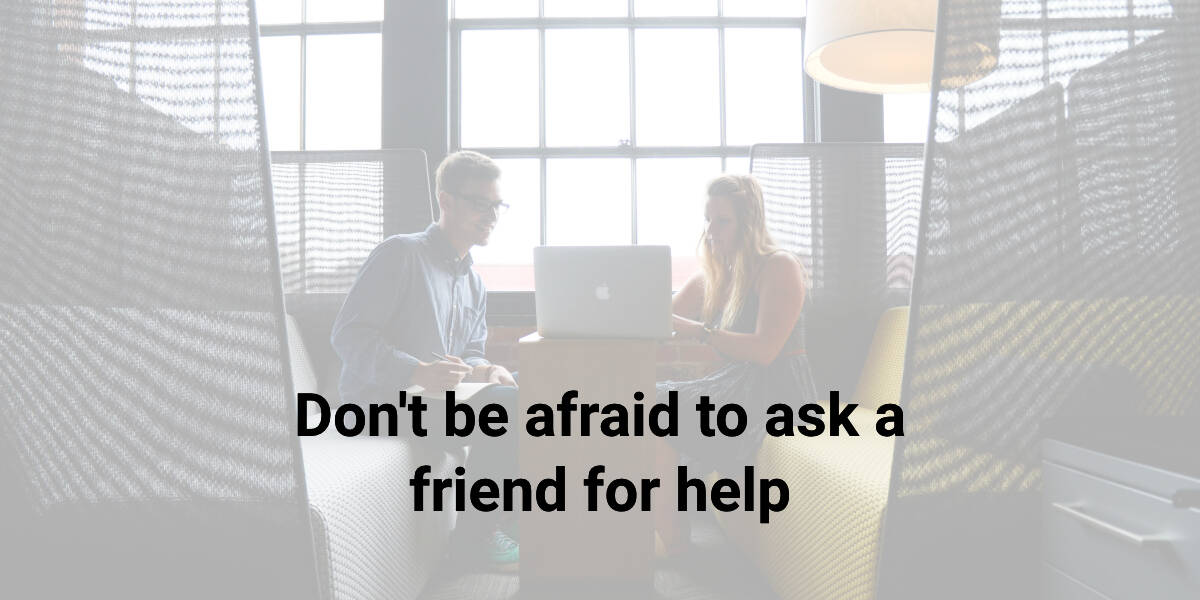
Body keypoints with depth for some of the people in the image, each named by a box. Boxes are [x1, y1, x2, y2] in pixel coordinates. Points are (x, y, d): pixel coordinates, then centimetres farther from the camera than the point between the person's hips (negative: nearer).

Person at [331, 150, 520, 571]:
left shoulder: (474, 283, 19)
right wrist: (418, 371, -29)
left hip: (439, 396, 8)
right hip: (380, 400, -8)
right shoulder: (400, 254, -7)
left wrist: (481, 369, -6)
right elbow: (348, 334, -15)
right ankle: (474, 535, -12)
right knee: (504, 404, -27)